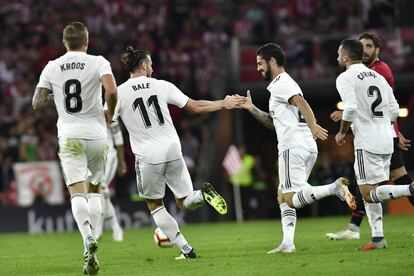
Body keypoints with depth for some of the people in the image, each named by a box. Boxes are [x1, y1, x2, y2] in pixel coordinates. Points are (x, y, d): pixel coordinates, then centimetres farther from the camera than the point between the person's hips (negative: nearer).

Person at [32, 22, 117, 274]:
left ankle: (89, 240, -31)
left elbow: (37, 103, 4)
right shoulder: (98, 63, -1)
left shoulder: (52, 68, 5)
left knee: (77, 191, -8)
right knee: (94, 190, 16)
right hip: (96, 135, 0)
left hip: (70, 138, 0)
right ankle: (90, 243, 8)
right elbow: (112, 90, -17)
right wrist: (110, 114, 1)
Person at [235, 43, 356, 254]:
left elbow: (301, 103, -24)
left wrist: (312, 125, -37)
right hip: (308, 149, 10)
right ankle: (287, 243, 6)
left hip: (293, 147, -10)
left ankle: (335, 188, -28)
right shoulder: (286, 83, 27)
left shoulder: (280, 84, -5)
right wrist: (252, 109, 28)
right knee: (282, 196, 14)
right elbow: (274, 122, 34)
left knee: (292, 199, -15)